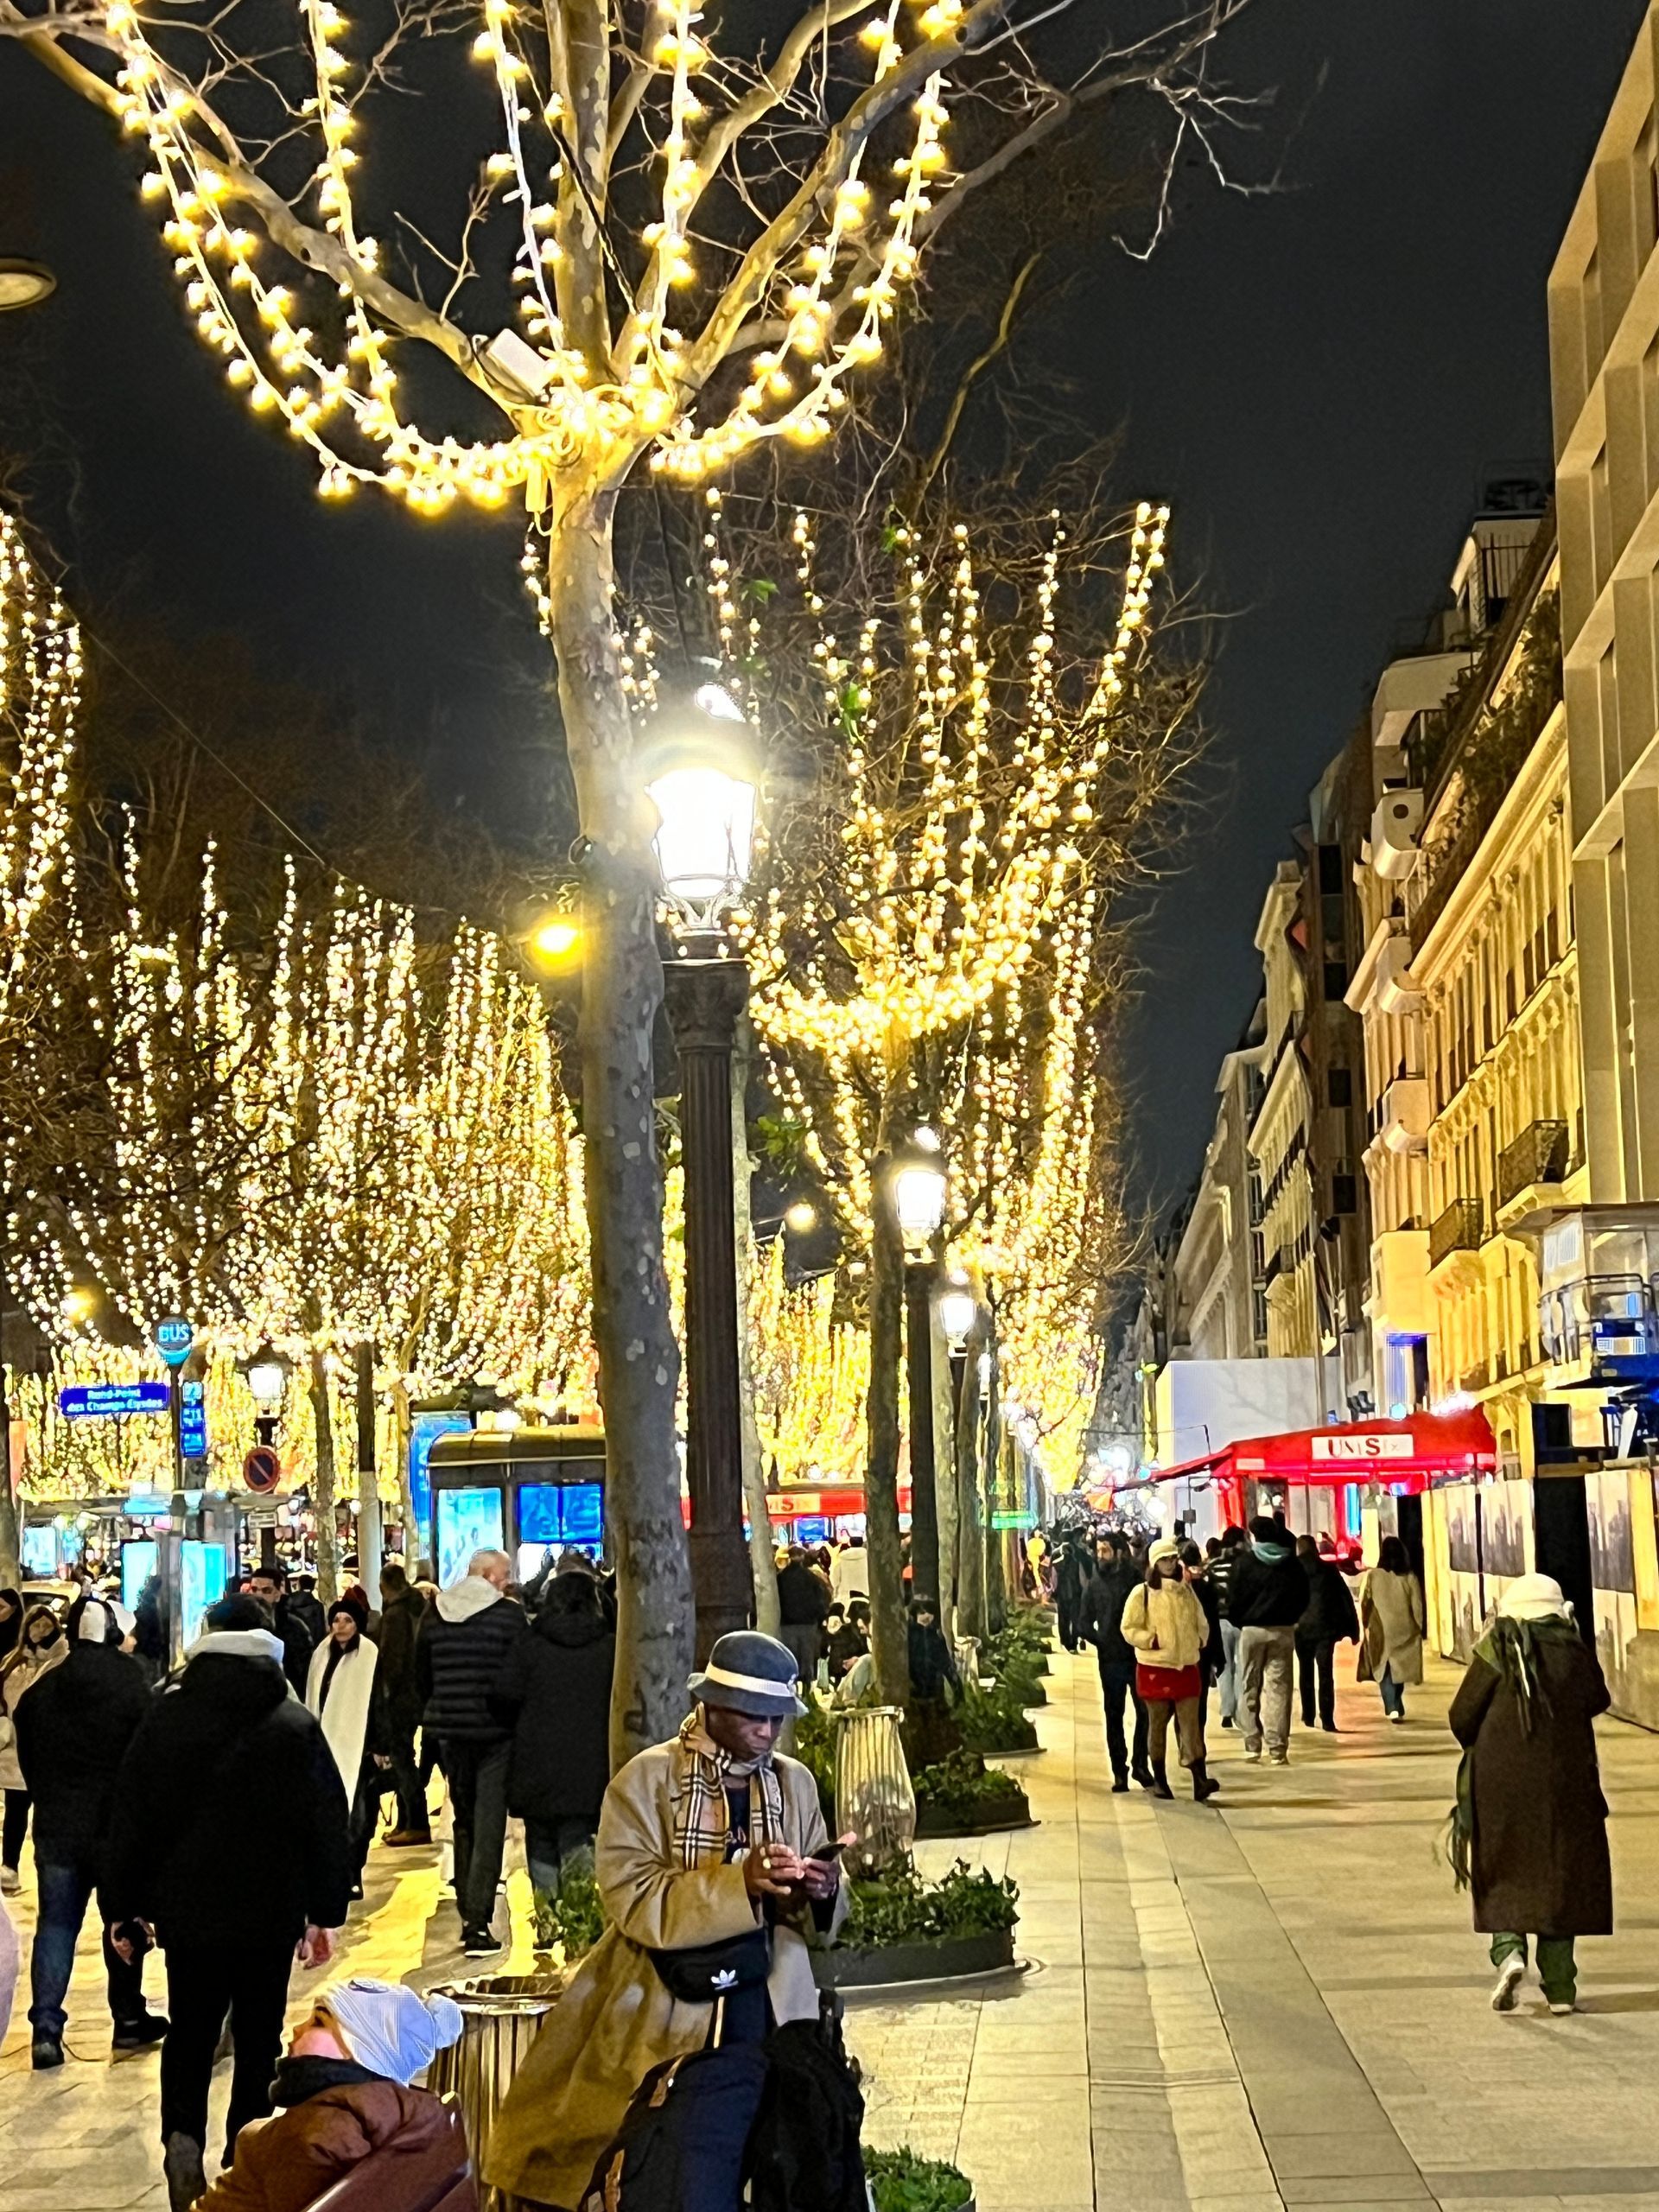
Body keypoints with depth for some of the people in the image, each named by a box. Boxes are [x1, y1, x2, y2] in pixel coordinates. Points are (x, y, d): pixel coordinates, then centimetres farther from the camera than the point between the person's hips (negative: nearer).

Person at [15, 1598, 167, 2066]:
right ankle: (128, 2019, 21)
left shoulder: (41, 1692, 1)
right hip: (119, 1829, -3)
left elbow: (27, 1762, 10)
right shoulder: (134, 1690, -12)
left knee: (55, 1924, 6)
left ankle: (46, 2029, -2)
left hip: (57, 1828, 3)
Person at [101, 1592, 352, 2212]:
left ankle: (183, 2136, -8)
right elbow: (328, 1824, -5)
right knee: (258, 2038, 12)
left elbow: (130, 1819, -1)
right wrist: (325, 1912, 4)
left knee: (189, 2032, 15)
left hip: (185, 1909, 1)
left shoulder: (164, 1719, -5)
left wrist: (120, 1906, 8)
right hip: (269, 1913, -1)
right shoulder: (297, 1726, -8)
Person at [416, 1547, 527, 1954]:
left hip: (450, 1731, 5)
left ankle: (467, 1915, 21)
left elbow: (421, 1674, 12)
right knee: (489, 1826, -3)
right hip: (496, 1732, -5)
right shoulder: (510, 1615, -9)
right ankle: (478, 1924, -9)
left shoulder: (434, 1615, 5)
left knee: (464, 1822, 18)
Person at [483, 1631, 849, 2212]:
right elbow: (631, 1899, -14)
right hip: (668, 2019, -3)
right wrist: (740, 1883, -24)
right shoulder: (647, 1780, -4)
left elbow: (811, 1909, 12)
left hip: (772, 2015, 3)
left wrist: (822, 1891, -12)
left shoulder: (796, 1783, 9)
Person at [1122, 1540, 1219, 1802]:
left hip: (1187, 1666, 3)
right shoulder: (1142, 1593, -3)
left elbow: (1201, 1623, 20)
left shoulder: (1187, 1591, 9)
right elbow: (1129, 1629, -5)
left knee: (1191, 1724, -4)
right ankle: (1159, 1780, 15)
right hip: (1155, 1667, -3)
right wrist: (1151, 1640, -16)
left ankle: (1200, 1780, -11)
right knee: (1157, 1724, 6)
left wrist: (1200, 1640, 3)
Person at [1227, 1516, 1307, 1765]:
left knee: (1250, 1688, 9)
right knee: (1279, 1688, 0)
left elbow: (1234, 1599, -6)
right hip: (1283, 1630, 2)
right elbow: (1303, 1597, 7)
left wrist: (1239, 1622, 9)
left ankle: (1252, 1745, 7)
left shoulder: (1244, 1562, -5)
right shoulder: (1291, 1563, 3)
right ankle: (1278, 1749, -4)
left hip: (1252, 1630, -2)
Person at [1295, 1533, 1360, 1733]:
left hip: (1301, 1627, 0)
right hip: (1326, 1627, 0)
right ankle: (1327, 1720, -11)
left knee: (1306, 1672, 16)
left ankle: (1308, 1717, 20)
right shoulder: (1329, 1569, 2)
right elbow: (1346, 1598, 1)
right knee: (1325, 1674, -1)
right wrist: (1353, 1628, 3)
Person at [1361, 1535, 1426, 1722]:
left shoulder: (1373, 1576, -7)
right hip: (1404, 1631, 1)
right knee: (1400, 1669, 18)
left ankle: (1393, 1708, -13)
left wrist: (1365, 1625, 10)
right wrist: (1419, 1629, 7)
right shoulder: (1410, 1577, -6)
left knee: (1385, 1670, 4)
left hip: (1381, 1631, -1)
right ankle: (1397, 1708, 29)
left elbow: (1364, 1603, -3)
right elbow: (1417, 1606, -4)